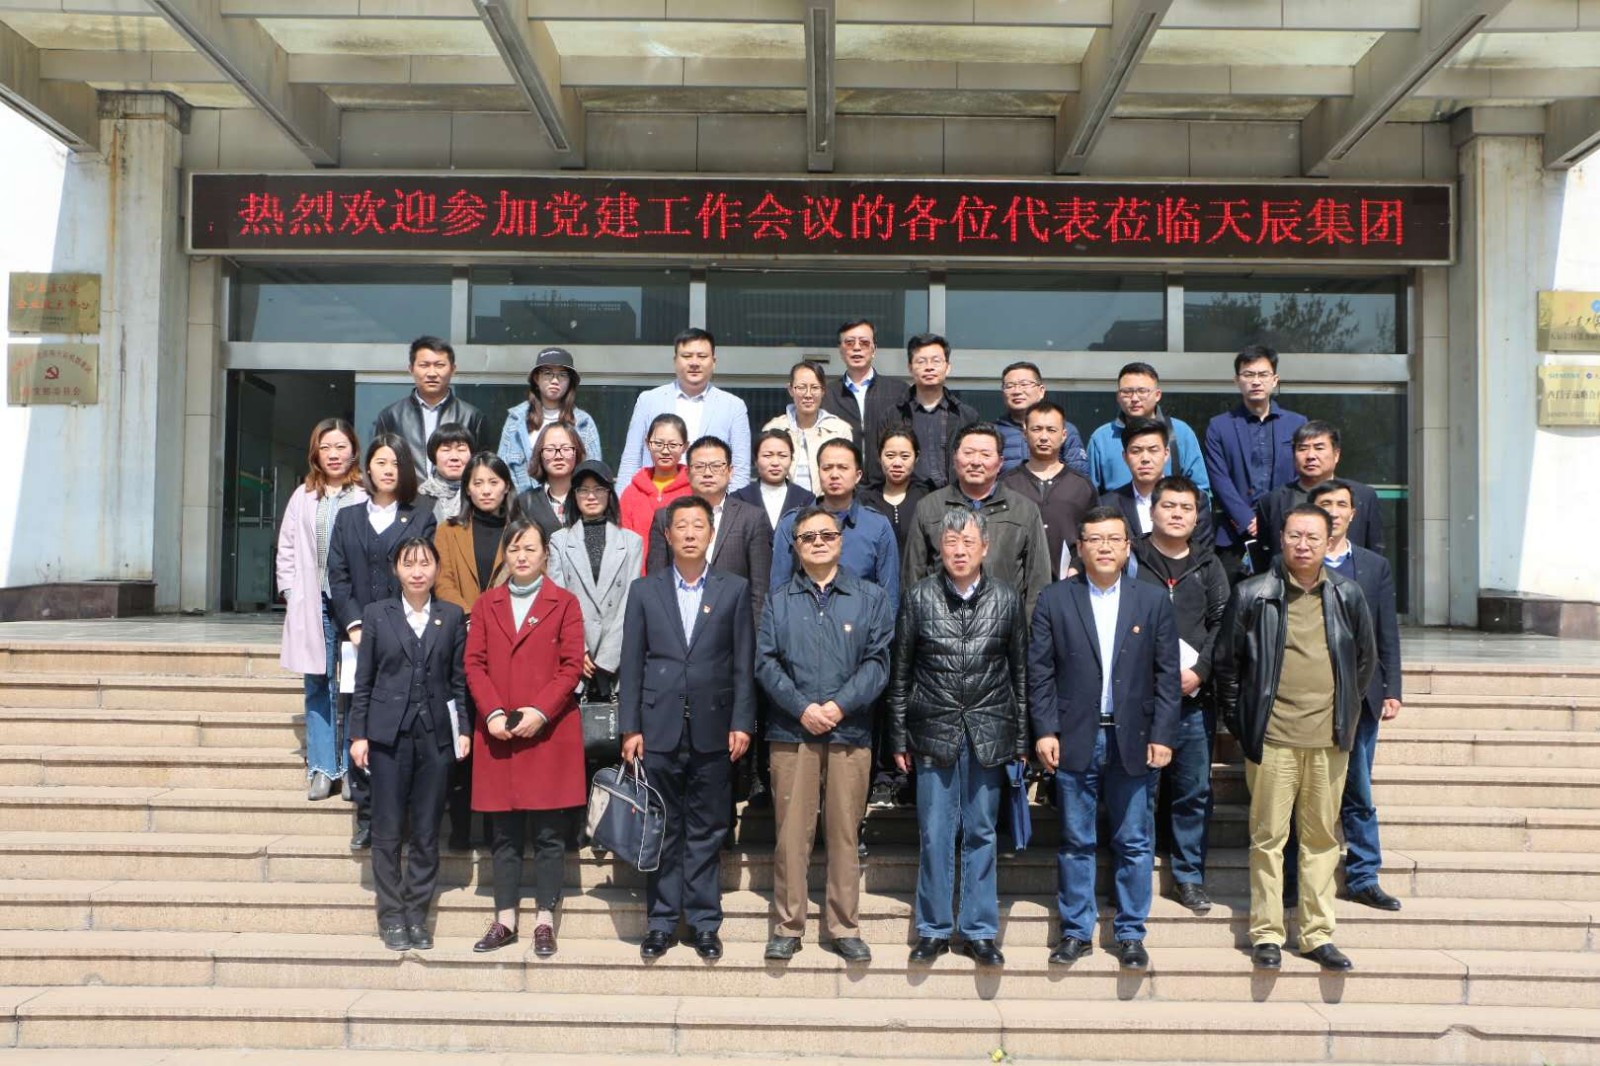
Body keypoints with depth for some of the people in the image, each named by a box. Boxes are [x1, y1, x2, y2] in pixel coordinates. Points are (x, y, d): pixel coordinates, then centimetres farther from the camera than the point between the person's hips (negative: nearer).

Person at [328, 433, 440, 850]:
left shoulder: (422, 519, 9)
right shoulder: (347, 518, 17)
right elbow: (338, 577, 9)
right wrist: (354, 625, -4)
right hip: (361, 639, 2)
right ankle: (366, 815, 8)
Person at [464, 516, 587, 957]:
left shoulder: (564, 603, 2)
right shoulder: (486, 604, 11)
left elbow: (572, 666, -4)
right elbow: (474, 663, 6)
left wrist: (540, 711, -14)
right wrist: (492, 713, -8)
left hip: (550, 733, -3)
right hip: (498, 734, 3)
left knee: (549, 834, 1)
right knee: (504, 834, 8)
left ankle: (544, 921, 10)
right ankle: (505, 920, 17)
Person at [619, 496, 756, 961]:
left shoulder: (734, 589, 5)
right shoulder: (645, 590, 6)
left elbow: (744, 663, 3)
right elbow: (631, 664, 4)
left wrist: (741, 722, -4)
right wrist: (629, 727, -2)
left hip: (712, 729, 0)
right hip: (659, 728, 0)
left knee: (707, 831, 7)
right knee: (662, 829, 7)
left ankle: (704, 923, 17)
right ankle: (661, 923, 18)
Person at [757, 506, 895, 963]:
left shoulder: (870, 598, 8)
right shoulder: (778, 601, 10)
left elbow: (877, 661, 0)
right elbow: (766, 662, 1)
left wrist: (839, 705, -12)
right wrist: (802, 707, -12)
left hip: (850, 732, 0)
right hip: (791, 731, 0)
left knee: (845, 832, 5)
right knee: (792, 832, 2)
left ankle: (844, 928, 15)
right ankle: (787, 926, 12)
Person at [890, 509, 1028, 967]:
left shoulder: (1006, 599, 2)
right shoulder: (919, 597, 0)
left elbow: (1020, 672, 6)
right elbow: (900, 672, 3)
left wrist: (1020, 738, 4)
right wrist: (899, 738, 2)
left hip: (987, 734, 1)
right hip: (934, 732, 0)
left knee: (981, 834, 9)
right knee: (935, 835, 5)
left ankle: (979, 931, 20)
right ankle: (933, 930, 18)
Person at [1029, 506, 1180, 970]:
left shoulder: (1153, 601, 4)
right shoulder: (1055, 600, 1)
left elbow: (1167, 675, 3)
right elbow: (1040, 672, 1)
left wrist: (1162, 736, -3)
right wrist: (1045, 731, -6)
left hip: (1133, 740, 1)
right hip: (1075, 739, 0)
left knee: (1135, 844, 8)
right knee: (1075, 842, 8)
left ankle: (1130, 934, 21)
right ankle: (1076, 931, 20)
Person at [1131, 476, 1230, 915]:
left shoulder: (1208, 565, 12)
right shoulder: (1130, 559, 2)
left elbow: (1222, 624, 6)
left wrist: (1199, 671, -8)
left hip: (1194, 697, 3)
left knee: (1194, 791, 8)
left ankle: (1189, 875, 20)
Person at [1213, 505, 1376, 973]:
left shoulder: (1347, 595, 7)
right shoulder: (1252, 594, -1)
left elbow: (1366, 658, 19)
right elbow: (1226, 663, 5)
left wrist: (1346, 712, 15)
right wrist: (1241, 722, 4)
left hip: (1329, 739, 3)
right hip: (1272, 738, -3)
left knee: (1323, 838, 9)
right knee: (1268, 837, 2)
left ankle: (1318, 935, 18)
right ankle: (1266, 935, 10)